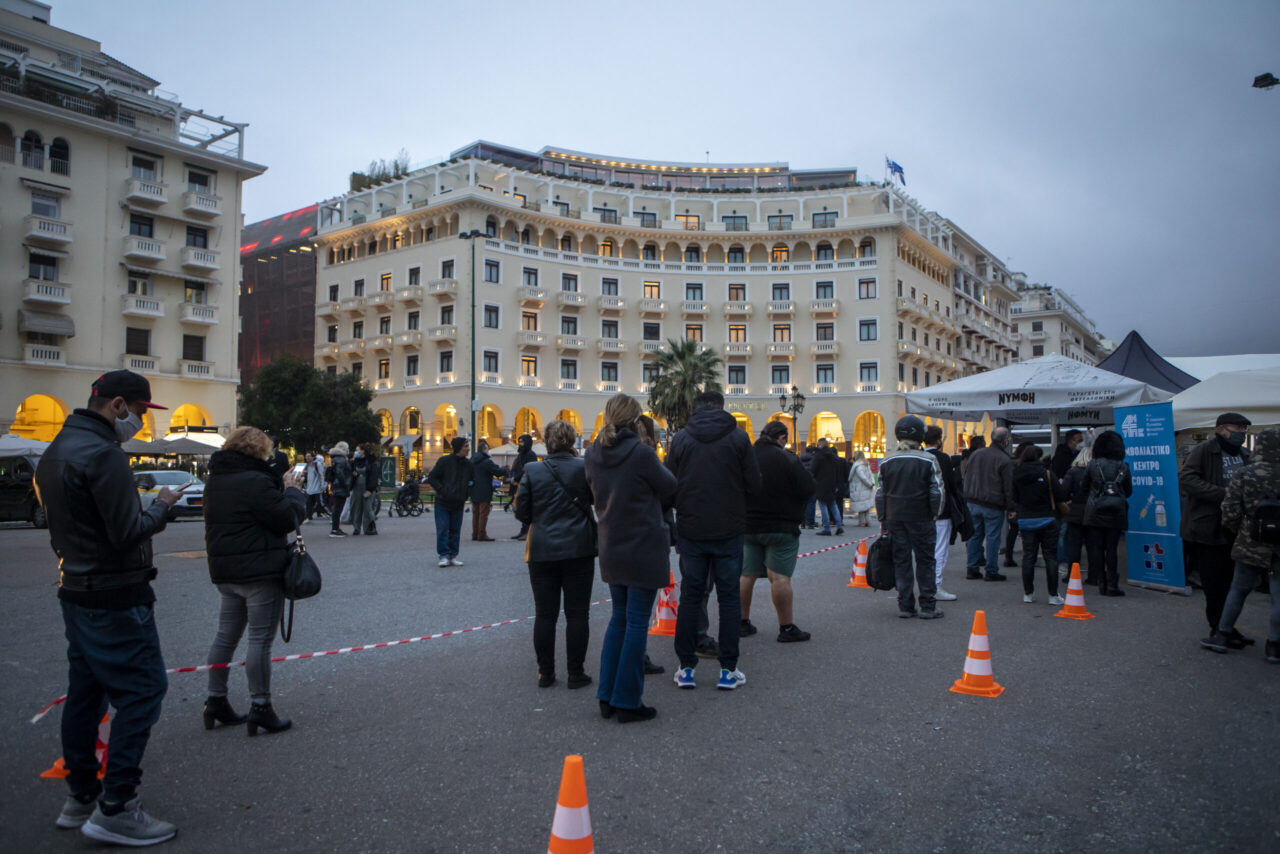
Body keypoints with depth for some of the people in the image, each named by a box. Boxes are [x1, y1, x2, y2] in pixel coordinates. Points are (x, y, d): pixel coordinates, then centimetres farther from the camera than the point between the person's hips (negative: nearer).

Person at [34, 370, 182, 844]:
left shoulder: (56, 451, 13)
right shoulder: (102, 455, -20)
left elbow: (64, 527, 19)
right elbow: (128, 533, -22)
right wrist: (161, 507, -6)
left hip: (76, 591, 11)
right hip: (115, 598, -11)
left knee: (85, 692, 16)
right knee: (142, 690, -5)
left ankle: (81, 798, 27)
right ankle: (115, 810, -1)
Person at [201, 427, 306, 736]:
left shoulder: (215, 481, 11)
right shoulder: (255, 481, -19)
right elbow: (288, 518, -18)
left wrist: (280, 487, 6)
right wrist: (292, 490, -1)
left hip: (226, 572, 9)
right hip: (261, 572, -9)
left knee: (226, 636, 16)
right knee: (261, 640, -2)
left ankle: (215, 701, 24)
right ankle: (260, 708, 3)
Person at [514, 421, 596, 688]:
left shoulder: (532, 471, -5)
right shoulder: (584, 468, -8)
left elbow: (521, 512, -2)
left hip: (542, 552, 1)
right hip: (578, 551, -1)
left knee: (544, 614, 10)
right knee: (577, 614, 6)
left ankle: (545, 673, 16)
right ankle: (576, 674, 11)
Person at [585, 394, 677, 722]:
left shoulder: (593, 453, 0)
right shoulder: (640, 453, -17)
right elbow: (668, 487, -4)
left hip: (610, 549, 6)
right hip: (643, 548, -6)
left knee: (619, 617, 18)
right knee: (637, 622, 2)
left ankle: (607, 696, 22)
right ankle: (627, 702, 9)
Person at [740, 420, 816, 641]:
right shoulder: (786, 458, -12)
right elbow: (808, 489, -13)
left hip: (748, 526, 6)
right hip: (780, 527, -5)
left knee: (747, 575, 12)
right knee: (780, 577, -4)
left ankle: (743, 622, 20)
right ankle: (786, 627, 1)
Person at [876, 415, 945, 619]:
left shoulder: (886, 462, 4)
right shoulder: (928, 460, -6)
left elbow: (880, 493, 7)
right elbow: (937, 491, -6)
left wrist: (883, 520, 13)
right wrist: (935, 514, 7)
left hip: (895, 518, 3)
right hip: (921, 518, -3)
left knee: (901, 561, 8)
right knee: (925, 560, 6)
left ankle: (905, 606, 10)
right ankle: (928, 607, 8)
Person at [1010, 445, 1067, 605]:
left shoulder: (1016, 475, -2)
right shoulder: (1046, 473, -12)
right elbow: (1061, 496, -10)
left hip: (1025, 521, 3)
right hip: (1047, 520, -3)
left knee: (1028, 557, 8)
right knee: (1051, 557, 4)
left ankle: (1028, 593, 12)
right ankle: (1053, 595, 6)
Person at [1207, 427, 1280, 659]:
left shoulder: (1244, 475, -8)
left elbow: (1231, 513, -8)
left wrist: (1239, 530, 11)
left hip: (1251, 545, 0)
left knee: (1238, 589, 13)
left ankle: (1222, 635, 18)